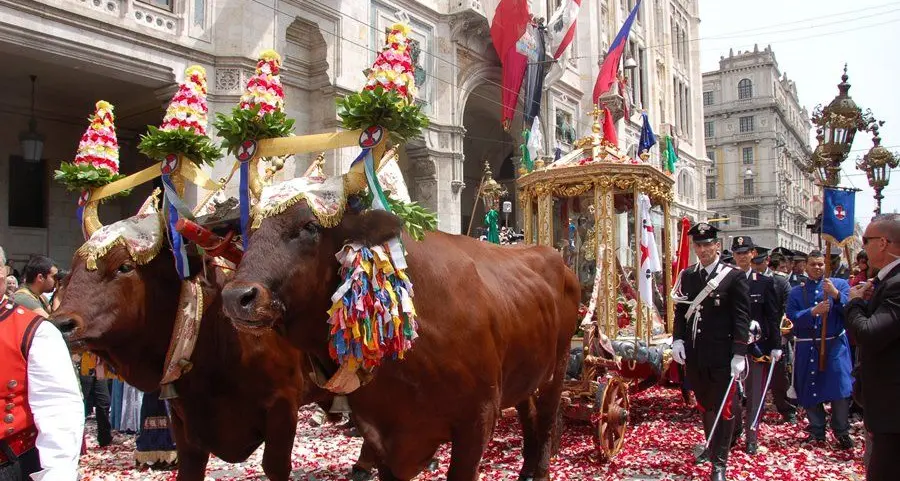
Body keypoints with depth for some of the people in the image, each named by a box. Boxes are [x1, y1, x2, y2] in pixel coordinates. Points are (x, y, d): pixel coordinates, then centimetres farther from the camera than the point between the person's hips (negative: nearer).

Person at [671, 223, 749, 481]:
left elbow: (741, 318, -9)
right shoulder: (687, 275, 8)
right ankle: (711, 446, 38)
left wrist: (739, 354, -14)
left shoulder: (734, 276, -6)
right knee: (704, 404, 18)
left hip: (722, 356, -5)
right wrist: (678, 340, -1)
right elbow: (680, 311, 12)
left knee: (723, 407, 4)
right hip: (695, 355, 5)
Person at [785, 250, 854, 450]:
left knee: (840, 387, -5)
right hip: (807, 348, 2)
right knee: (810, 390, 6)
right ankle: (816, 430, 21)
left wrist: (836, 295, -25)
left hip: (834, 345, -1)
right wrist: (813, 311, -20)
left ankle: (842, 431, 13)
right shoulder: (796, 292, 8)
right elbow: (792, 317, -5)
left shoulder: (840, 284, 5)